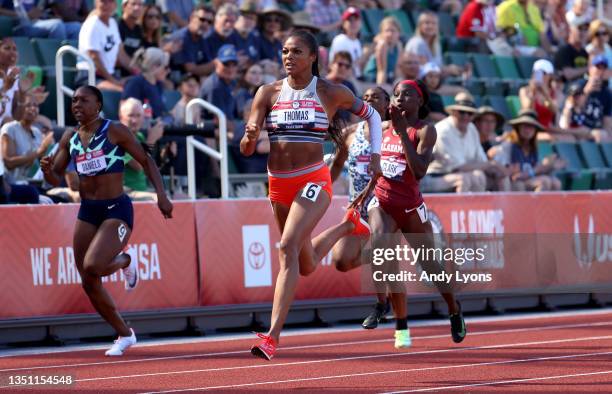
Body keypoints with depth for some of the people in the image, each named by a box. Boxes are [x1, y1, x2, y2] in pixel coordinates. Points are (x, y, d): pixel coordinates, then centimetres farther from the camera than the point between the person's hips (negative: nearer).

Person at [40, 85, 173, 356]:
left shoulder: (115, 131, -6)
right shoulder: (69, 138, 8)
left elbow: (146, 161, -1)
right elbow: (56, 179, 9)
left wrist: (161, 195, -10)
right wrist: (47, 170, -14)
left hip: (117, 210, -6)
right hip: (87, 212, 6)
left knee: (92, 267, -27)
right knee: (89, 284, 3)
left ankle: (124, 262, 9)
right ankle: (124, 335, 21)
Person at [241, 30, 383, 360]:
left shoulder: (330, 93, -3)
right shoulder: (268, 93, 2)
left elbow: (371, 114, 14)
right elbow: (246, 149, -1)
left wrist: (375, 154, 6)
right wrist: (250, 137, -23)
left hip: (313, 181, -5)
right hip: (278, 183, 5)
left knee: (288, 247, -25)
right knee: (306, 266, 20)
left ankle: (273, 335, -26)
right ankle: (348, 225, 54)